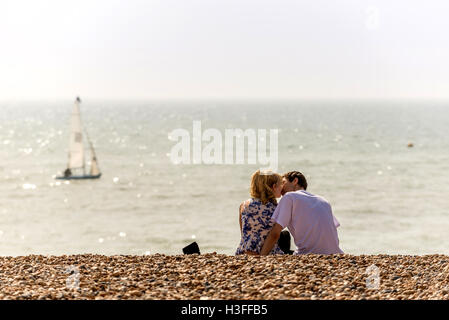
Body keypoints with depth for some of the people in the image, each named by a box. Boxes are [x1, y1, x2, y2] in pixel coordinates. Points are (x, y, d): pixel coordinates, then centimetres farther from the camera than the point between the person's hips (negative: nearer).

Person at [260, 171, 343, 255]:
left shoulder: (289, 197, 5)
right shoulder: (324, 201, 20)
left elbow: (274, 234, -2)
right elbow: (335, 238, 16)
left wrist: (260, 258, 3)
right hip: (332, 255, 5)